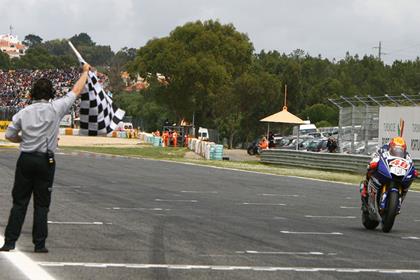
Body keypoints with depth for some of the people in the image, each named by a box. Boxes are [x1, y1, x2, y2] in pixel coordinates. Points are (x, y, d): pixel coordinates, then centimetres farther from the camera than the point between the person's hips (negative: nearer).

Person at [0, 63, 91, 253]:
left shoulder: (23, 113, 0)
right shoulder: (55, 108, -6)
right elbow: (76, 91, 4)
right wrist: (85, 71, 18)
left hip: (25, 159, 2)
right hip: (45, 161, -2)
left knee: (19, 202, 6)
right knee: (42, 204, 5)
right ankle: (39, 244, 6)